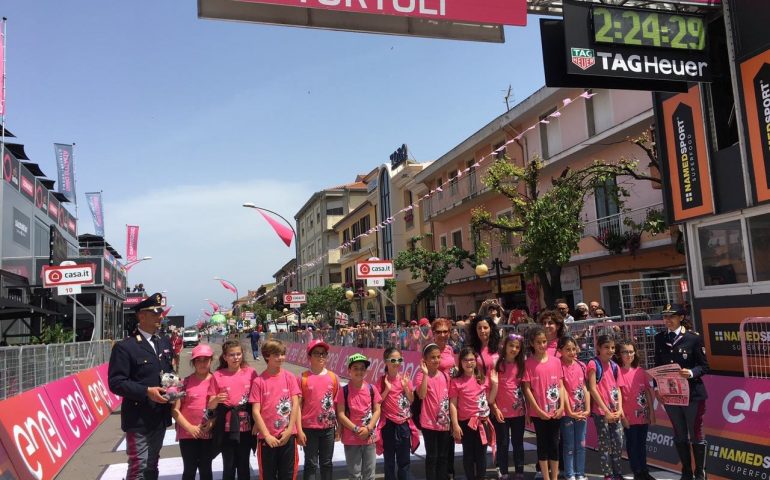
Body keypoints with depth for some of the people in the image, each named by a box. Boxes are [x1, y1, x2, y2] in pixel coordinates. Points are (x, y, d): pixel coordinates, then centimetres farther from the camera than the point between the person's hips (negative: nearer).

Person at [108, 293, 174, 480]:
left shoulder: (165, 342, 10)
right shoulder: (124, 347, -11)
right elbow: (115, 382, -17)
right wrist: (147, 391, -24)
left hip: (160, 417, 7)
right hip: (138, 420, -6)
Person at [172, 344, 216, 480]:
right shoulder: (186, 382, -3)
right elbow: (175, 410, -4)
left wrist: (211, 424, -14)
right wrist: (189, 427, -12)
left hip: (208, 433, 1)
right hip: (187, 434, 0)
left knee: (205, 469, 11)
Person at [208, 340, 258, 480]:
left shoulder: (250, 373, -2)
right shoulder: (217, 376, -4)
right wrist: (217, 400, -22)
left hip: (246, 427, 1)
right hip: (227, 428, -1)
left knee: (243, 465, 11)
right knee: (229, 466, 5)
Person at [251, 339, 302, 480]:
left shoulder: (290, 378, 0)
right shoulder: (259, 381, -5)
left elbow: (295, 405, -1)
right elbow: (255, 411, -7)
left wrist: (289, 431, -9)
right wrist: (267, 435, -13)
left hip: (288, 436, 1)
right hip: (267, 437, -1)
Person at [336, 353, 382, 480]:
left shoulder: (372, 389, 2)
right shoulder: (344, 391, -6)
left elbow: (377, 411, 3)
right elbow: (341, 414, -8)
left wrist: (368, 428, -11)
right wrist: (356, 429, -14)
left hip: (369, 437, 3)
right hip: (351, 438, -2)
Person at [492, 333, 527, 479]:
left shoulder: (521, 366, 4)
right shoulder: (497, 365, -6)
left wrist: (528, 408, 3)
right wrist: (495, 408, -11)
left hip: (519, 411, 3)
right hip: (501, 412, -3)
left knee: (518, 443, 12)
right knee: (503, 444, 6)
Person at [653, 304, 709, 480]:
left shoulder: (693, 338, -9)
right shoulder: (659, 339, 4)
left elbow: (704, 366, -7)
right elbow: (657, 365, 8)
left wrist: (691, 373, -26)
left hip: (692, 394, -4)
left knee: (696, 435, 6)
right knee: (679, 436, 14)